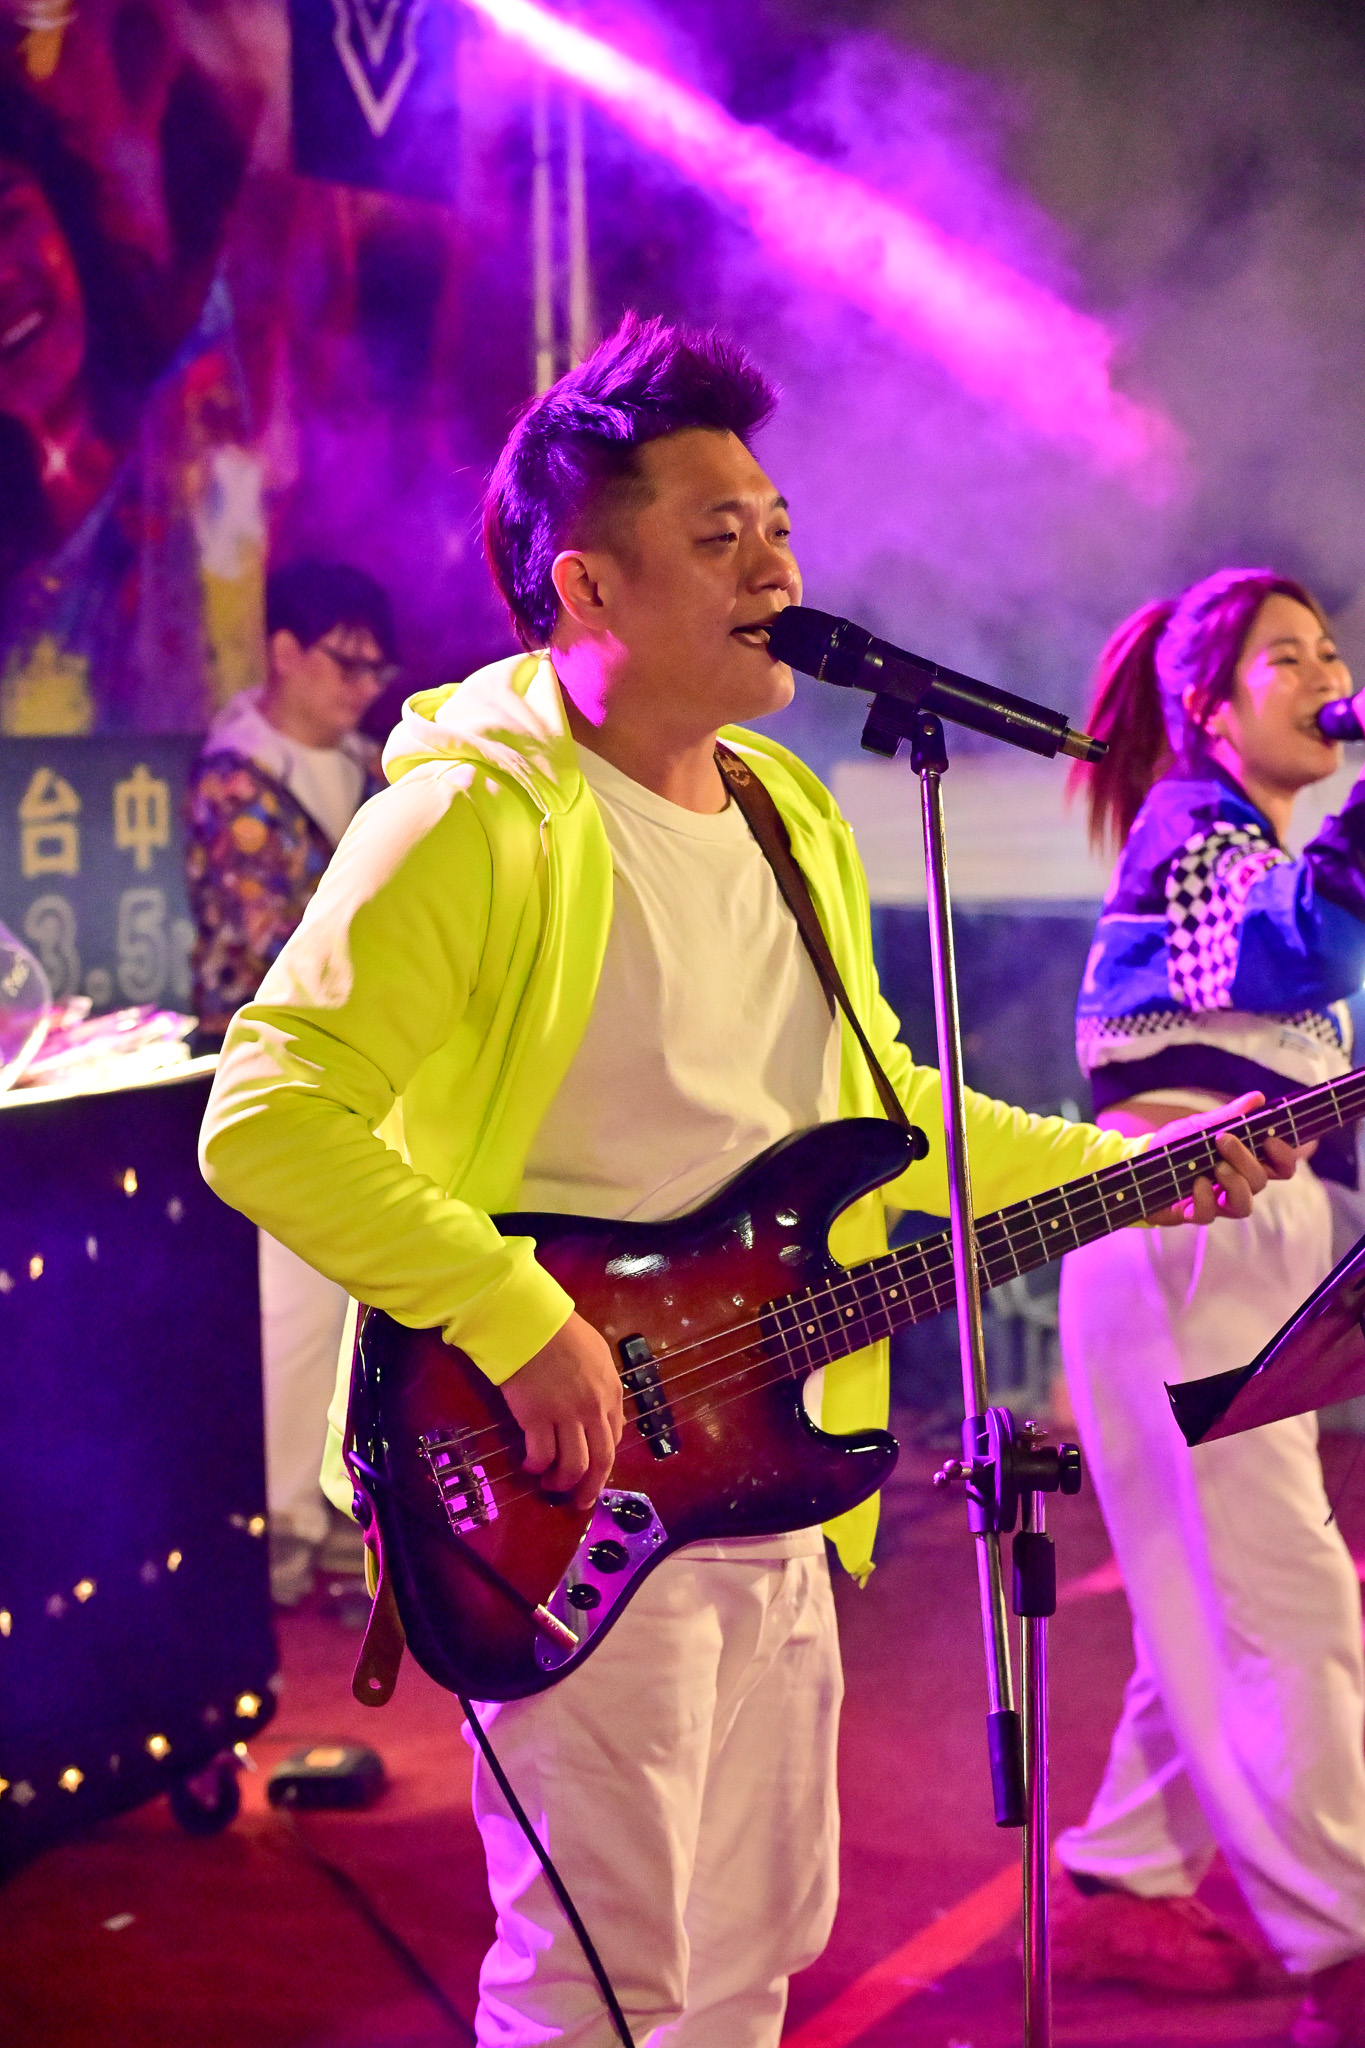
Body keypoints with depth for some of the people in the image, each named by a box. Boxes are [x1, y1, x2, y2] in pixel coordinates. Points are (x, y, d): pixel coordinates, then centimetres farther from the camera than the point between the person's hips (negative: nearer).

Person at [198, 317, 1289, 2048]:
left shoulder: (794, 822, 12)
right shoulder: (474, 817, -15)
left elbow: (877, 1100, 23)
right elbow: (266, 1119, -22)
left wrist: (1129, 1170, 14)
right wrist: (523, 1324, -26)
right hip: (577, 1496, -8)